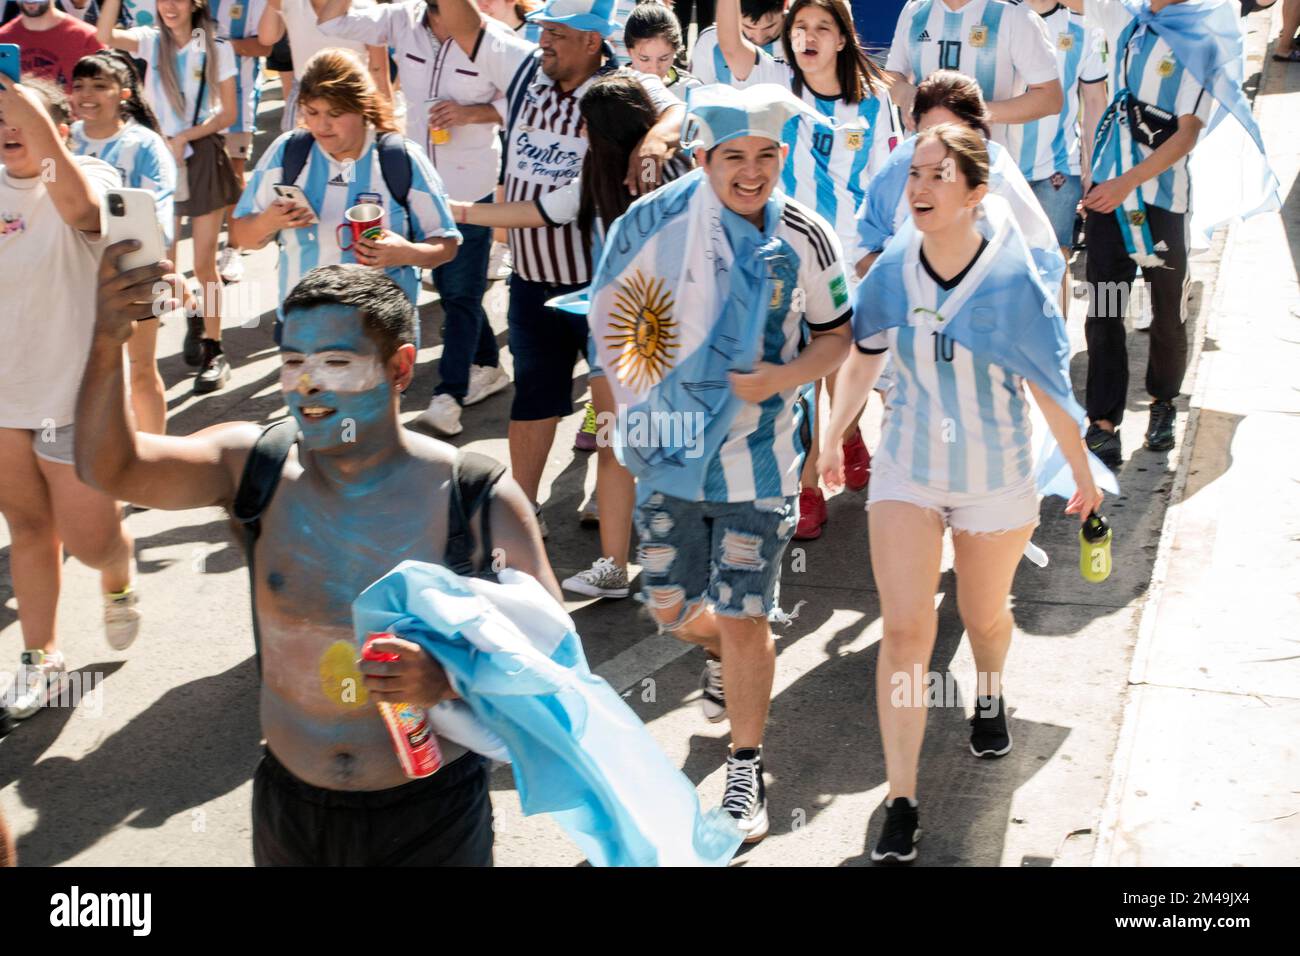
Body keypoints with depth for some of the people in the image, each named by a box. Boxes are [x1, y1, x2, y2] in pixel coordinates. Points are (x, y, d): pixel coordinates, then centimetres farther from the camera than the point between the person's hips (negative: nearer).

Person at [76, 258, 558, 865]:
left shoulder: (480, 503, -15)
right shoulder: (255, 467, -8)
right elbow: (110, 468, -22)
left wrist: (451, 679, -29)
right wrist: (108, 343, -39)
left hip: (431, 814, -2)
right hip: (288, 810, 3)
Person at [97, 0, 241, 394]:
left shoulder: (216, 48, -3)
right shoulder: (151, 41, 1)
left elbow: (229, 112, -4)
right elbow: (106, 36, -19)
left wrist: (184, 138, -14)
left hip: (203, 157, -2)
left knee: (203, 263, -1)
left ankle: (213, 351, 9)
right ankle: (196, 314, 33)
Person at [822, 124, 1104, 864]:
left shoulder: (1013, 284, -20)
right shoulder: (892, 271, -11)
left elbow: (1051, 390, -9)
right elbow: (861, 359, 6)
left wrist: (1083, 475, 1)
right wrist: (833, 439, 15)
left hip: (997, 477, -1)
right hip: (906, 472, 1)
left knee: (985, 615, 19)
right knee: (905, 629, -8)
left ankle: (990, 698, 55)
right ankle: (902, 803, 0)